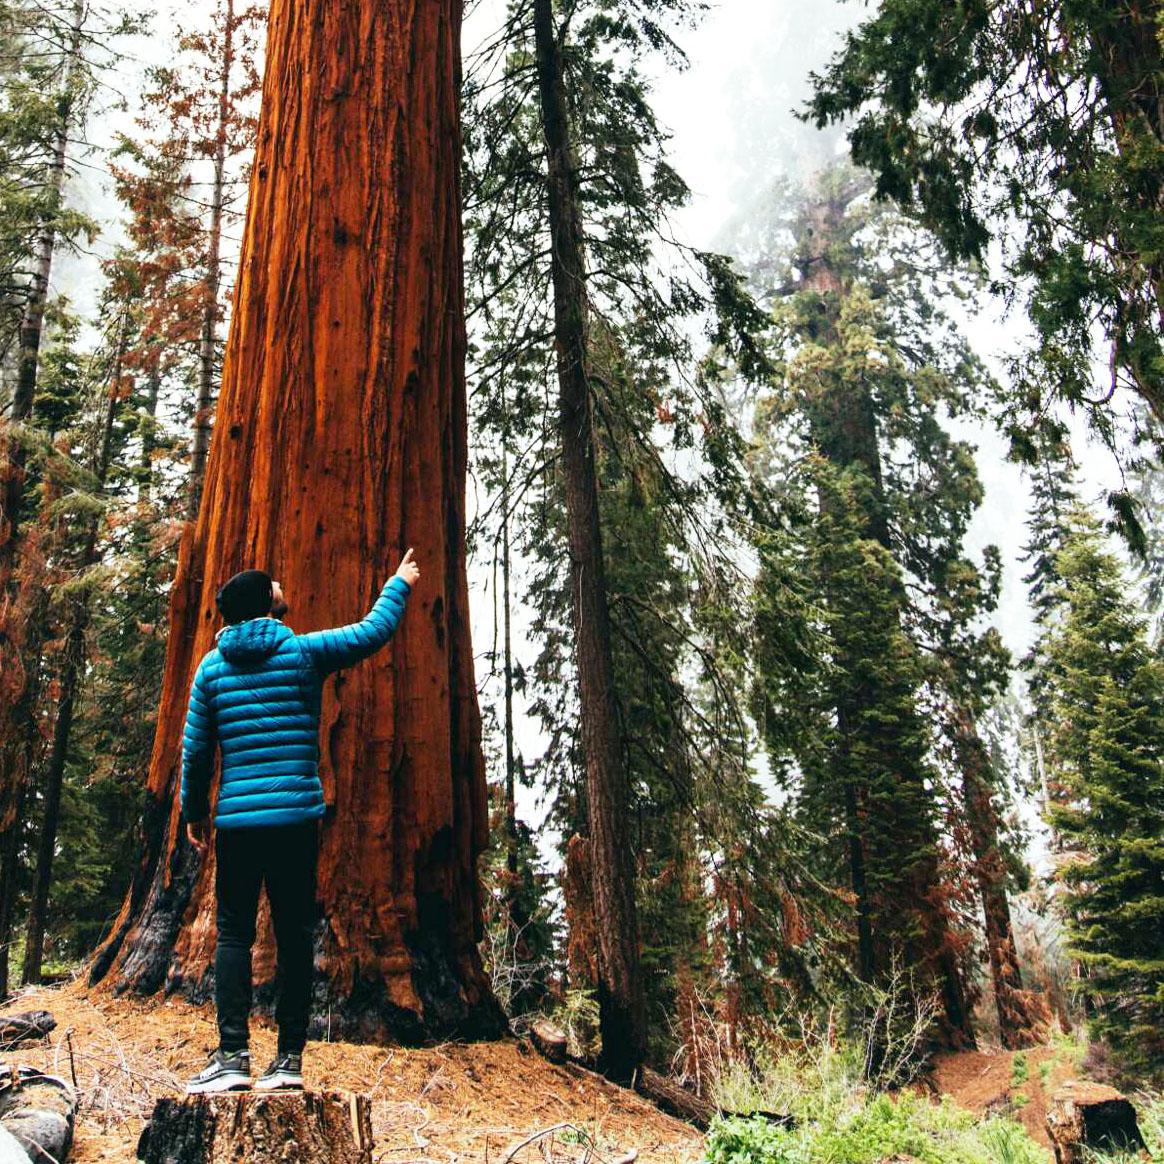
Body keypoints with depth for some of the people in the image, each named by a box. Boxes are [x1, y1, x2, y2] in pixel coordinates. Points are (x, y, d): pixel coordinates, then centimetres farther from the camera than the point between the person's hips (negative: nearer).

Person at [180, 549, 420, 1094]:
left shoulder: (212, 665, 7)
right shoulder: (304, 652, 0)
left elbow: (195, 748, 8)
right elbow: (374, 630, 10)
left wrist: (194, 811, 20)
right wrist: (399, 584, 27)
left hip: (237, 819, 1)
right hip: (297, 816, -1)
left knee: (233, 934, 7)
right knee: (294, 935, 6)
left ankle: (233, 1055, -1)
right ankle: (289, 1058, 10)